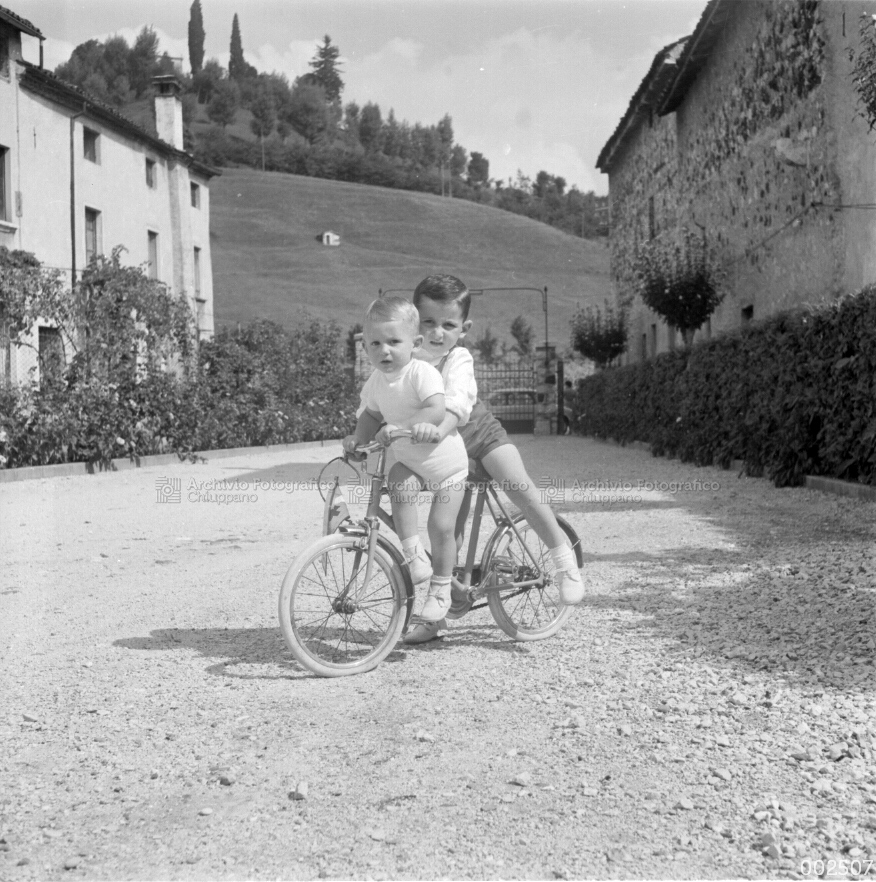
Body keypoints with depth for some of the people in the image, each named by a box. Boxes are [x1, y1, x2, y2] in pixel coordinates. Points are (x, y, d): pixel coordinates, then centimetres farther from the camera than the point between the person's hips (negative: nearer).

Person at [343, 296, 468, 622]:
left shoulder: (422, 373, -26)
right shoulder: (375, 383, -7)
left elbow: (436, 410, -39)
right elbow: (371, 415, 8)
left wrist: (400, 426, -49)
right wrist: (359, 436, -10)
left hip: (446, 463, -4)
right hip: (409, 461, 4)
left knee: (441, 526, -9)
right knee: (397, 480, -29)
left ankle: (440, 588, 13)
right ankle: (413, 555, -19)